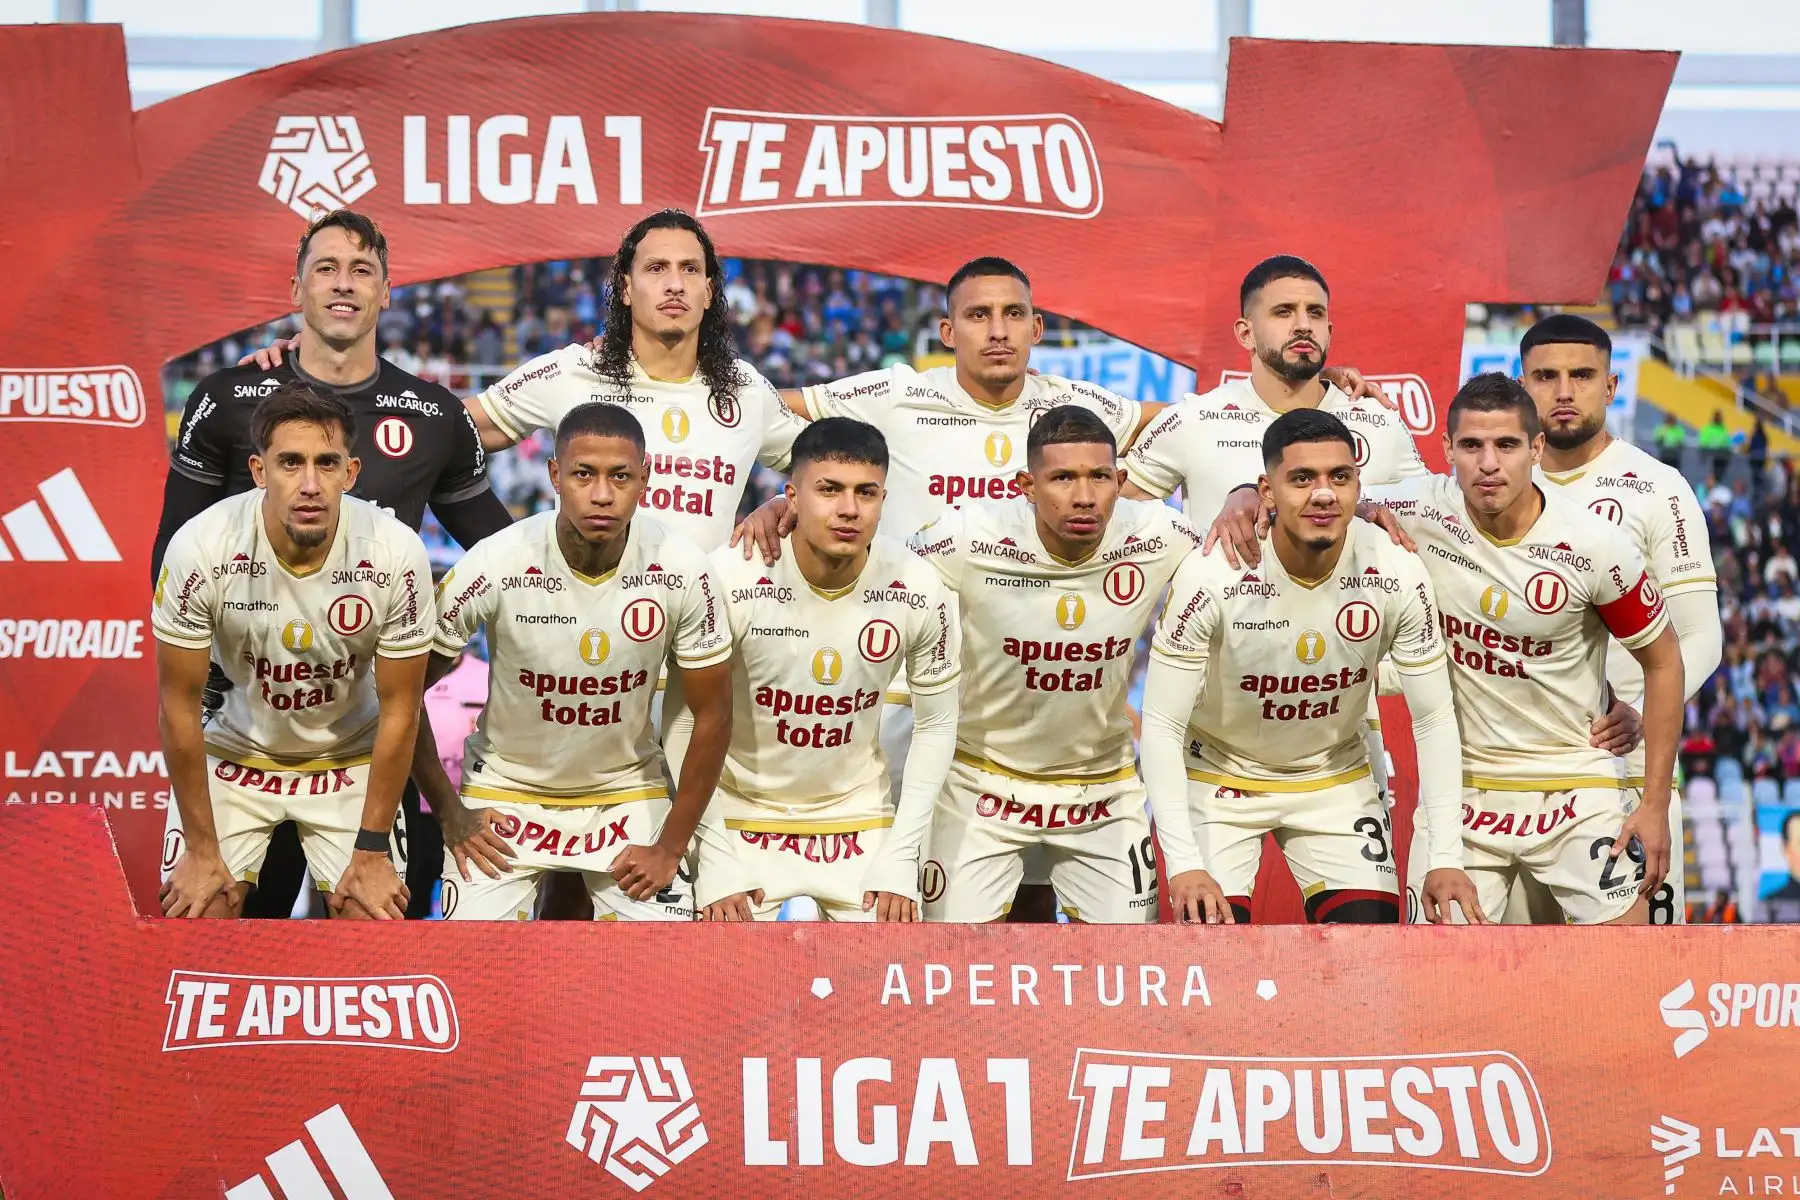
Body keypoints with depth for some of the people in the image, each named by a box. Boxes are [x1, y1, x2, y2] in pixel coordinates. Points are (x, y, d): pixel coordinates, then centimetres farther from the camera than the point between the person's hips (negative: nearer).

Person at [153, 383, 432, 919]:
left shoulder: (398, 556, -24)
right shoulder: (200, 549, -25)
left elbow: (398, 709, -12)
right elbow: (179, 703, -14)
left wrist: (371, 851, -9)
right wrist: (202, 850, -10)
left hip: (350, 760, 1)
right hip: (234, 753, 0)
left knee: (372, 916, -10)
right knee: (196, 915, -11)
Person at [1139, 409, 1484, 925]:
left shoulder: (1397, 575, -21)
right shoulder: (1211, 576, -28)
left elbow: (1434, 719, -10)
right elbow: (1162, 726, -23)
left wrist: (1446, 858, -18)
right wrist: (1182, 863, -32)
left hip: (1336, 780, 2)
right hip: (1220, 776, -2)